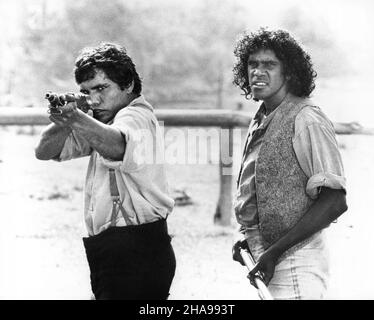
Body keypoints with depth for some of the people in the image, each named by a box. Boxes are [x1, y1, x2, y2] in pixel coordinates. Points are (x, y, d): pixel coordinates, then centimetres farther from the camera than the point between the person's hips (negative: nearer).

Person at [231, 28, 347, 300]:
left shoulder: (306, 120, -14)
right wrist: (249, 239, 7)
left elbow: (334, 202, -19)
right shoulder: (260, 122, 12)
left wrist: (276, 251, -20)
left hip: (295, 260, -8)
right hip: (267, 258, 8)